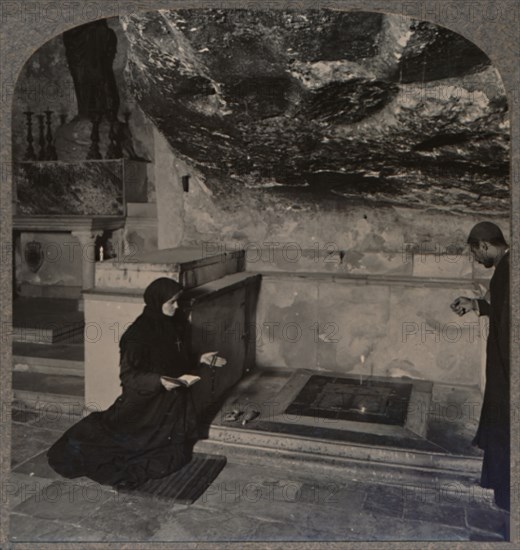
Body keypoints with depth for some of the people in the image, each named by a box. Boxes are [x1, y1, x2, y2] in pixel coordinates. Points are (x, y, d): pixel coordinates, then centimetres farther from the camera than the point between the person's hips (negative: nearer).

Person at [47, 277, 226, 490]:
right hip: (144, 404, -7)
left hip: (172, 403, 7)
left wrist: (200, 359, 5)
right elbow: (128, 375, -19)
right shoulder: (139, 333, -19)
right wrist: (159, 381, -31)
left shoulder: (171, 326, 4)